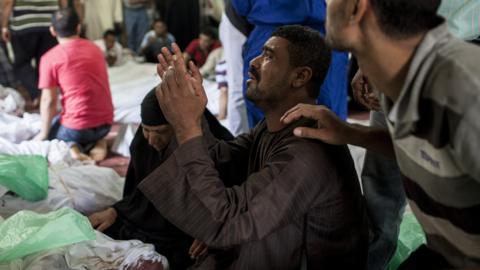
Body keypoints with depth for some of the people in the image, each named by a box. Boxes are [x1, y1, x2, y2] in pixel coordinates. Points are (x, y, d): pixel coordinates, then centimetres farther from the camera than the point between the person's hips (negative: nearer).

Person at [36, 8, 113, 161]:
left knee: (46, 136, 24)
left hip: (77, 126, -5)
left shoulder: (50, 58, -7)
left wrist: (44, 134, 4)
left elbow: (49, 101, -9)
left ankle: (70, 147, -7)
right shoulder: (95, 49, 10)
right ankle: (96, 143, 4)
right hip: (105, 123, 5)